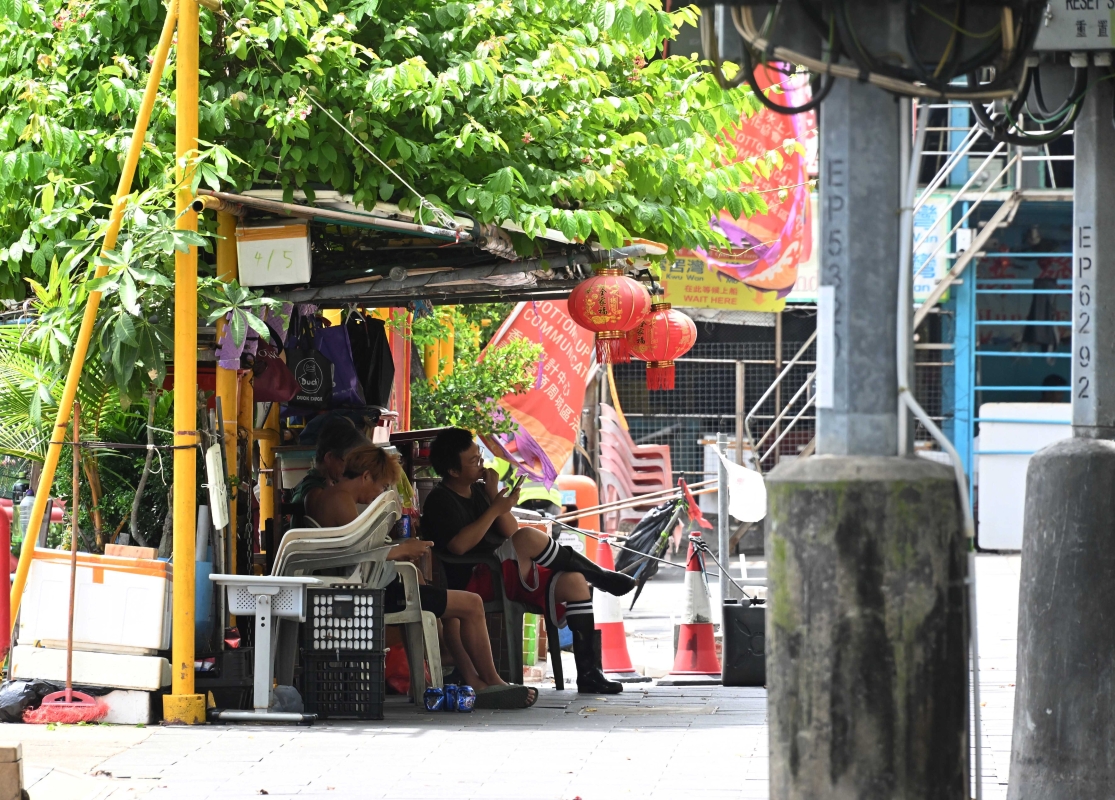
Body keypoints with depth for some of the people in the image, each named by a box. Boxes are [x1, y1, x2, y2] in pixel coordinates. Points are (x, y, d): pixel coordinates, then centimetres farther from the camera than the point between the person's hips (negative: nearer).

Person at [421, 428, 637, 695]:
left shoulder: (479, 490, 19)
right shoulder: (440, 501, -4)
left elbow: (510, 533, 12)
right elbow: (459, 545, -21)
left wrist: (494, 496, -1)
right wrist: (496, 509, -16)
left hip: (510, 575, 9)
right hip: (473, 581, -9)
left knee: (574, 583, -13)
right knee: (529, 537, -32)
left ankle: (588, 673, -16)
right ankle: (600, 577, -11)